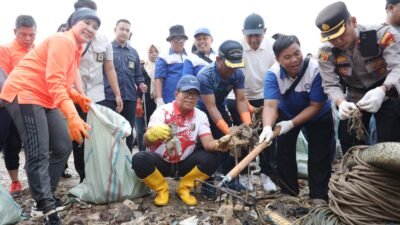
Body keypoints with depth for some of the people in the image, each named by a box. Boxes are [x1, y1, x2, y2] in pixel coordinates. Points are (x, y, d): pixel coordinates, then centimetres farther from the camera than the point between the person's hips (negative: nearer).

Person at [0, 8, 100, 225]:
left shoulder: (75, 48, 16)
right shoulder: (63, 41, -15)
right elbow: (54, 81, -27)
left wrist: (77, 97, 5)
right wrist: (72, 116, -38)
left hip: (45, 99, 10)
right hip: (24, 94, -10)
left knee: (63, 147, 8)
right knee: (39, 154, -13)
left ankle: (45, 197, 20)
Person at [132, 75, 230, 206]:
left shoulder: (200, 116, -7)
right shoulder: (162, 111, -16)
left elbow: (208, 142, -21)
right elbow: (146, 142, -28)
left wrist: (218, 144, -46)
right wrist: (154, 133, -53)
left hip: (184, 164, 2)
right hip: (161, 162, -2)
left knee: (211, 158, -23)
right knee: (139, 159, -30)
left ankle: (184, 189, 0)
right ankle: (162, 190, -3)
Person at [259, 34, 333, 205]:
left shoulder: (316, 69, -33)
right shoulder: (273, 74, -28)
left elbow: (315, 106, -28)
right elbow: (270, 105, -38)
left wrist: (291, 124, -36)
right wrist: (267, 127, -57)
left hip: (319, 115, -2)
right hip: (287, 113, 2)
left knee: (319, 155, -3)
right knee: (284, 151, 2)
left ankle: (319, 195, 11)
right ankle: (288, 192, 17)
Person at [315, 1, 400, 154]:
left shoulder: (383, 34, -24)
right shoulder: (327, 52, -15)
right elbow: (331, 85, -15)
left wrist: (382, 91, -50)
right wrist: (341, 103, -37)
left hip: (387, 95, -3)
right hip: (354, 99, 3)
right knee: (350, 146, 6)